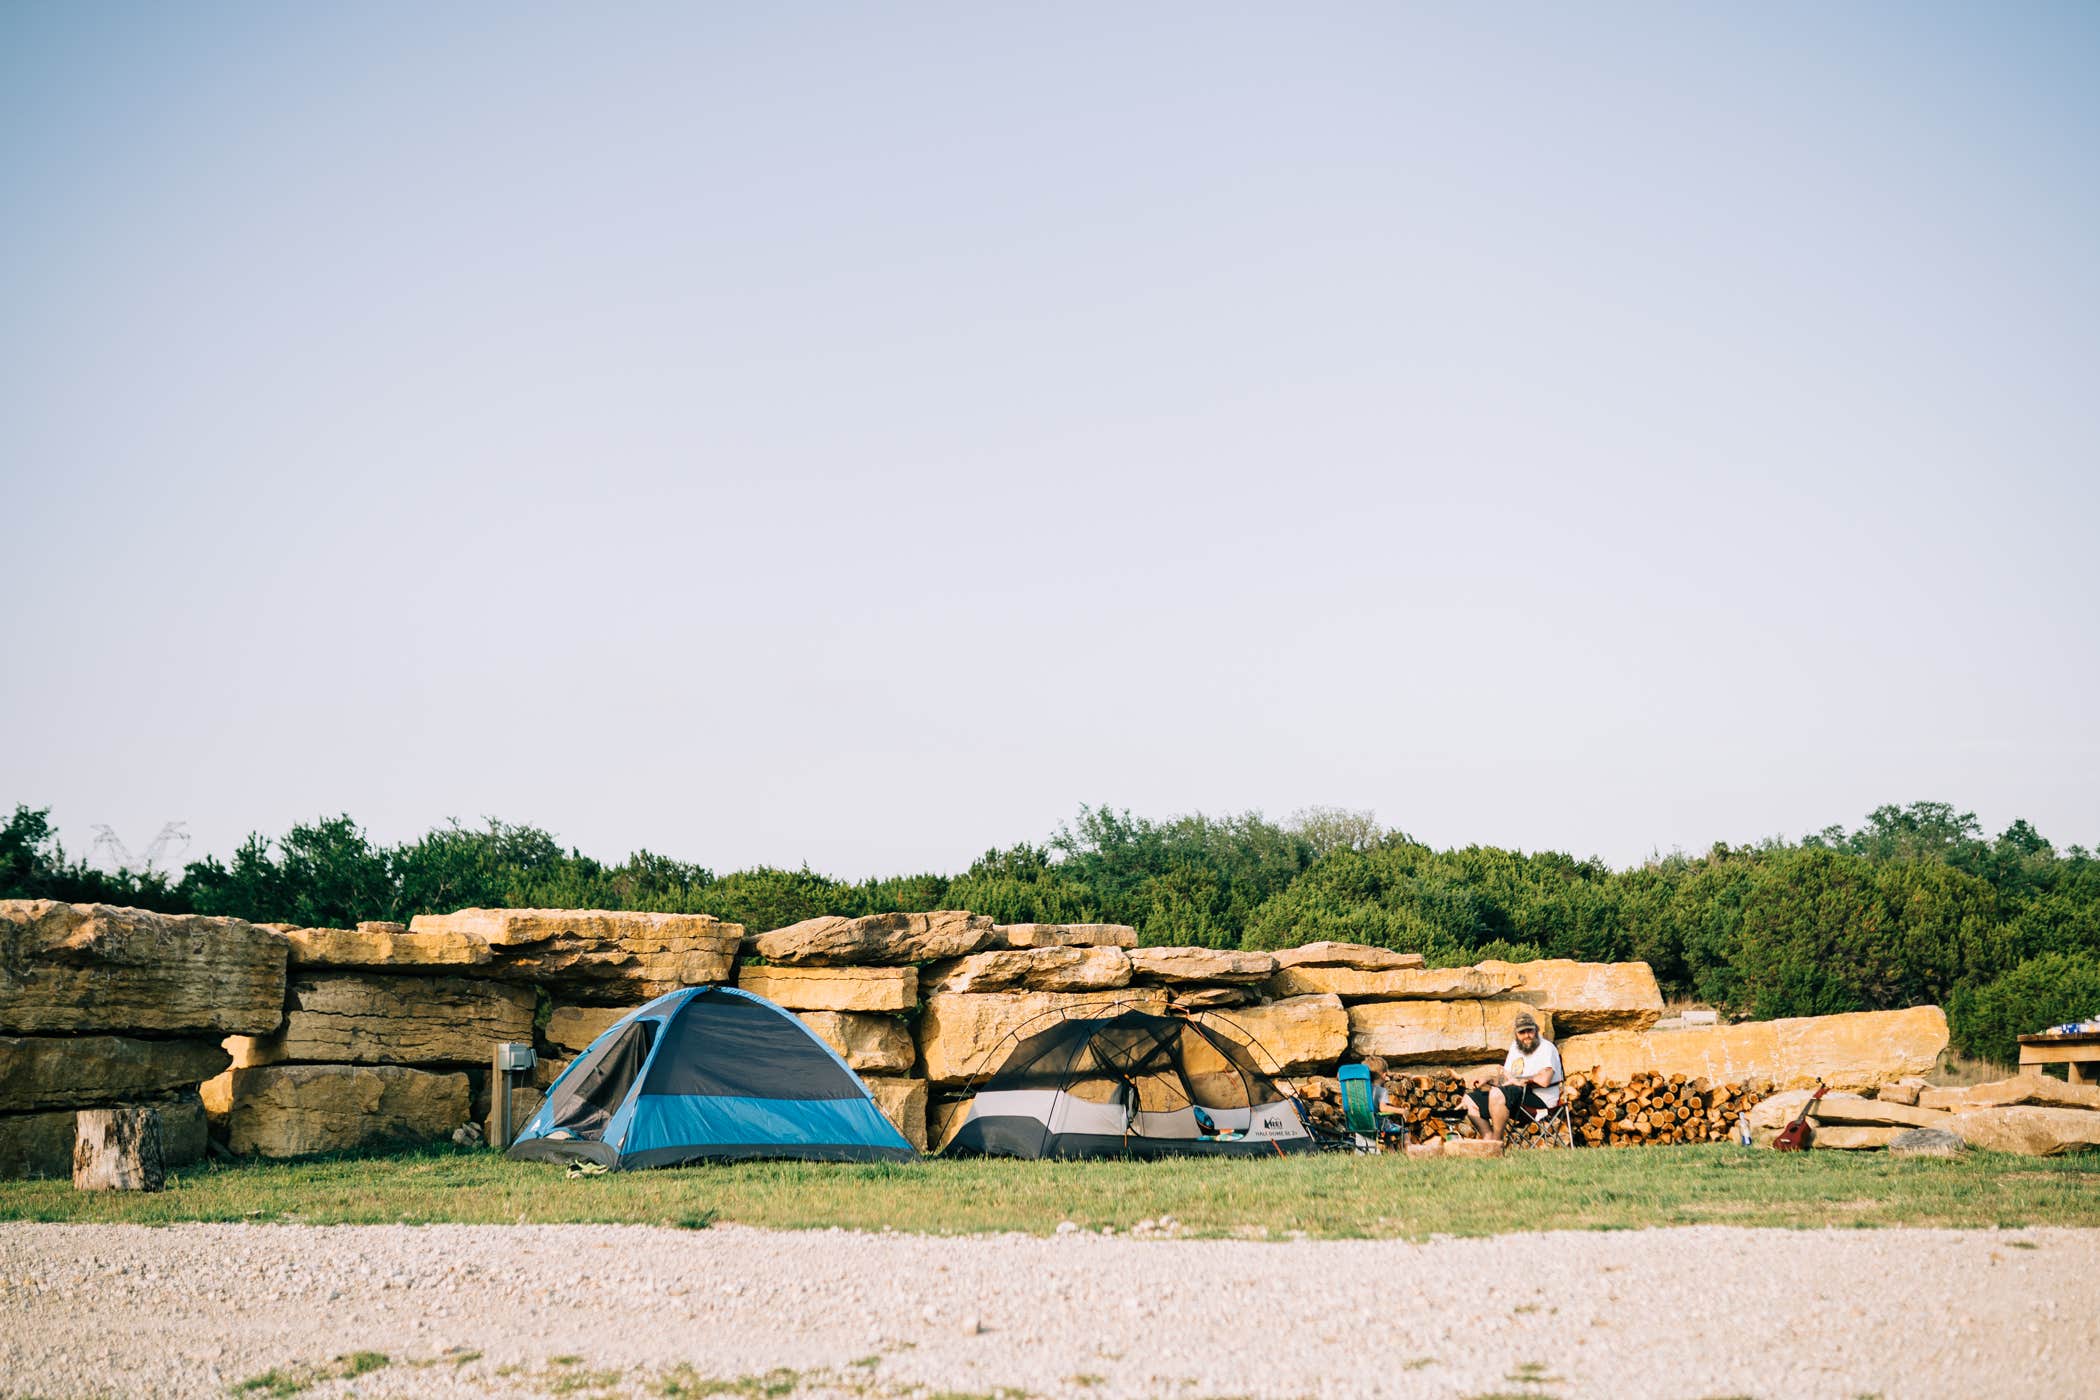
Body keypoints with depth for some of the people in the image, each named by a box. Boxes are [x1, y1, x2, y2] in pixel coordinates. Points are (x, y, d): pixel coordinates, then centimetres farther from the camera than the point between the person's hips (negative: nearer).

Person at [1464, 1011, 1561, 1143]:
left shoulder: (1546, 1048, -8)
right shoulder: (1515, 1048, 20)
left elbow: (1544, 1080, -24)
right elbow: (1506, 1079, 23)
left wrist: (1518, 1080, -11)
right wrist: (1487, 1082, 4)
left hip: (1540, 1099, -9)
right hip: (1518, 1094, 9)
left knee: (1497, 1094, -35)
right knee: (1470, 1101, 0)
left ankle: (1497, 1142, -24)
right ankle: (1489, 1141, -11)